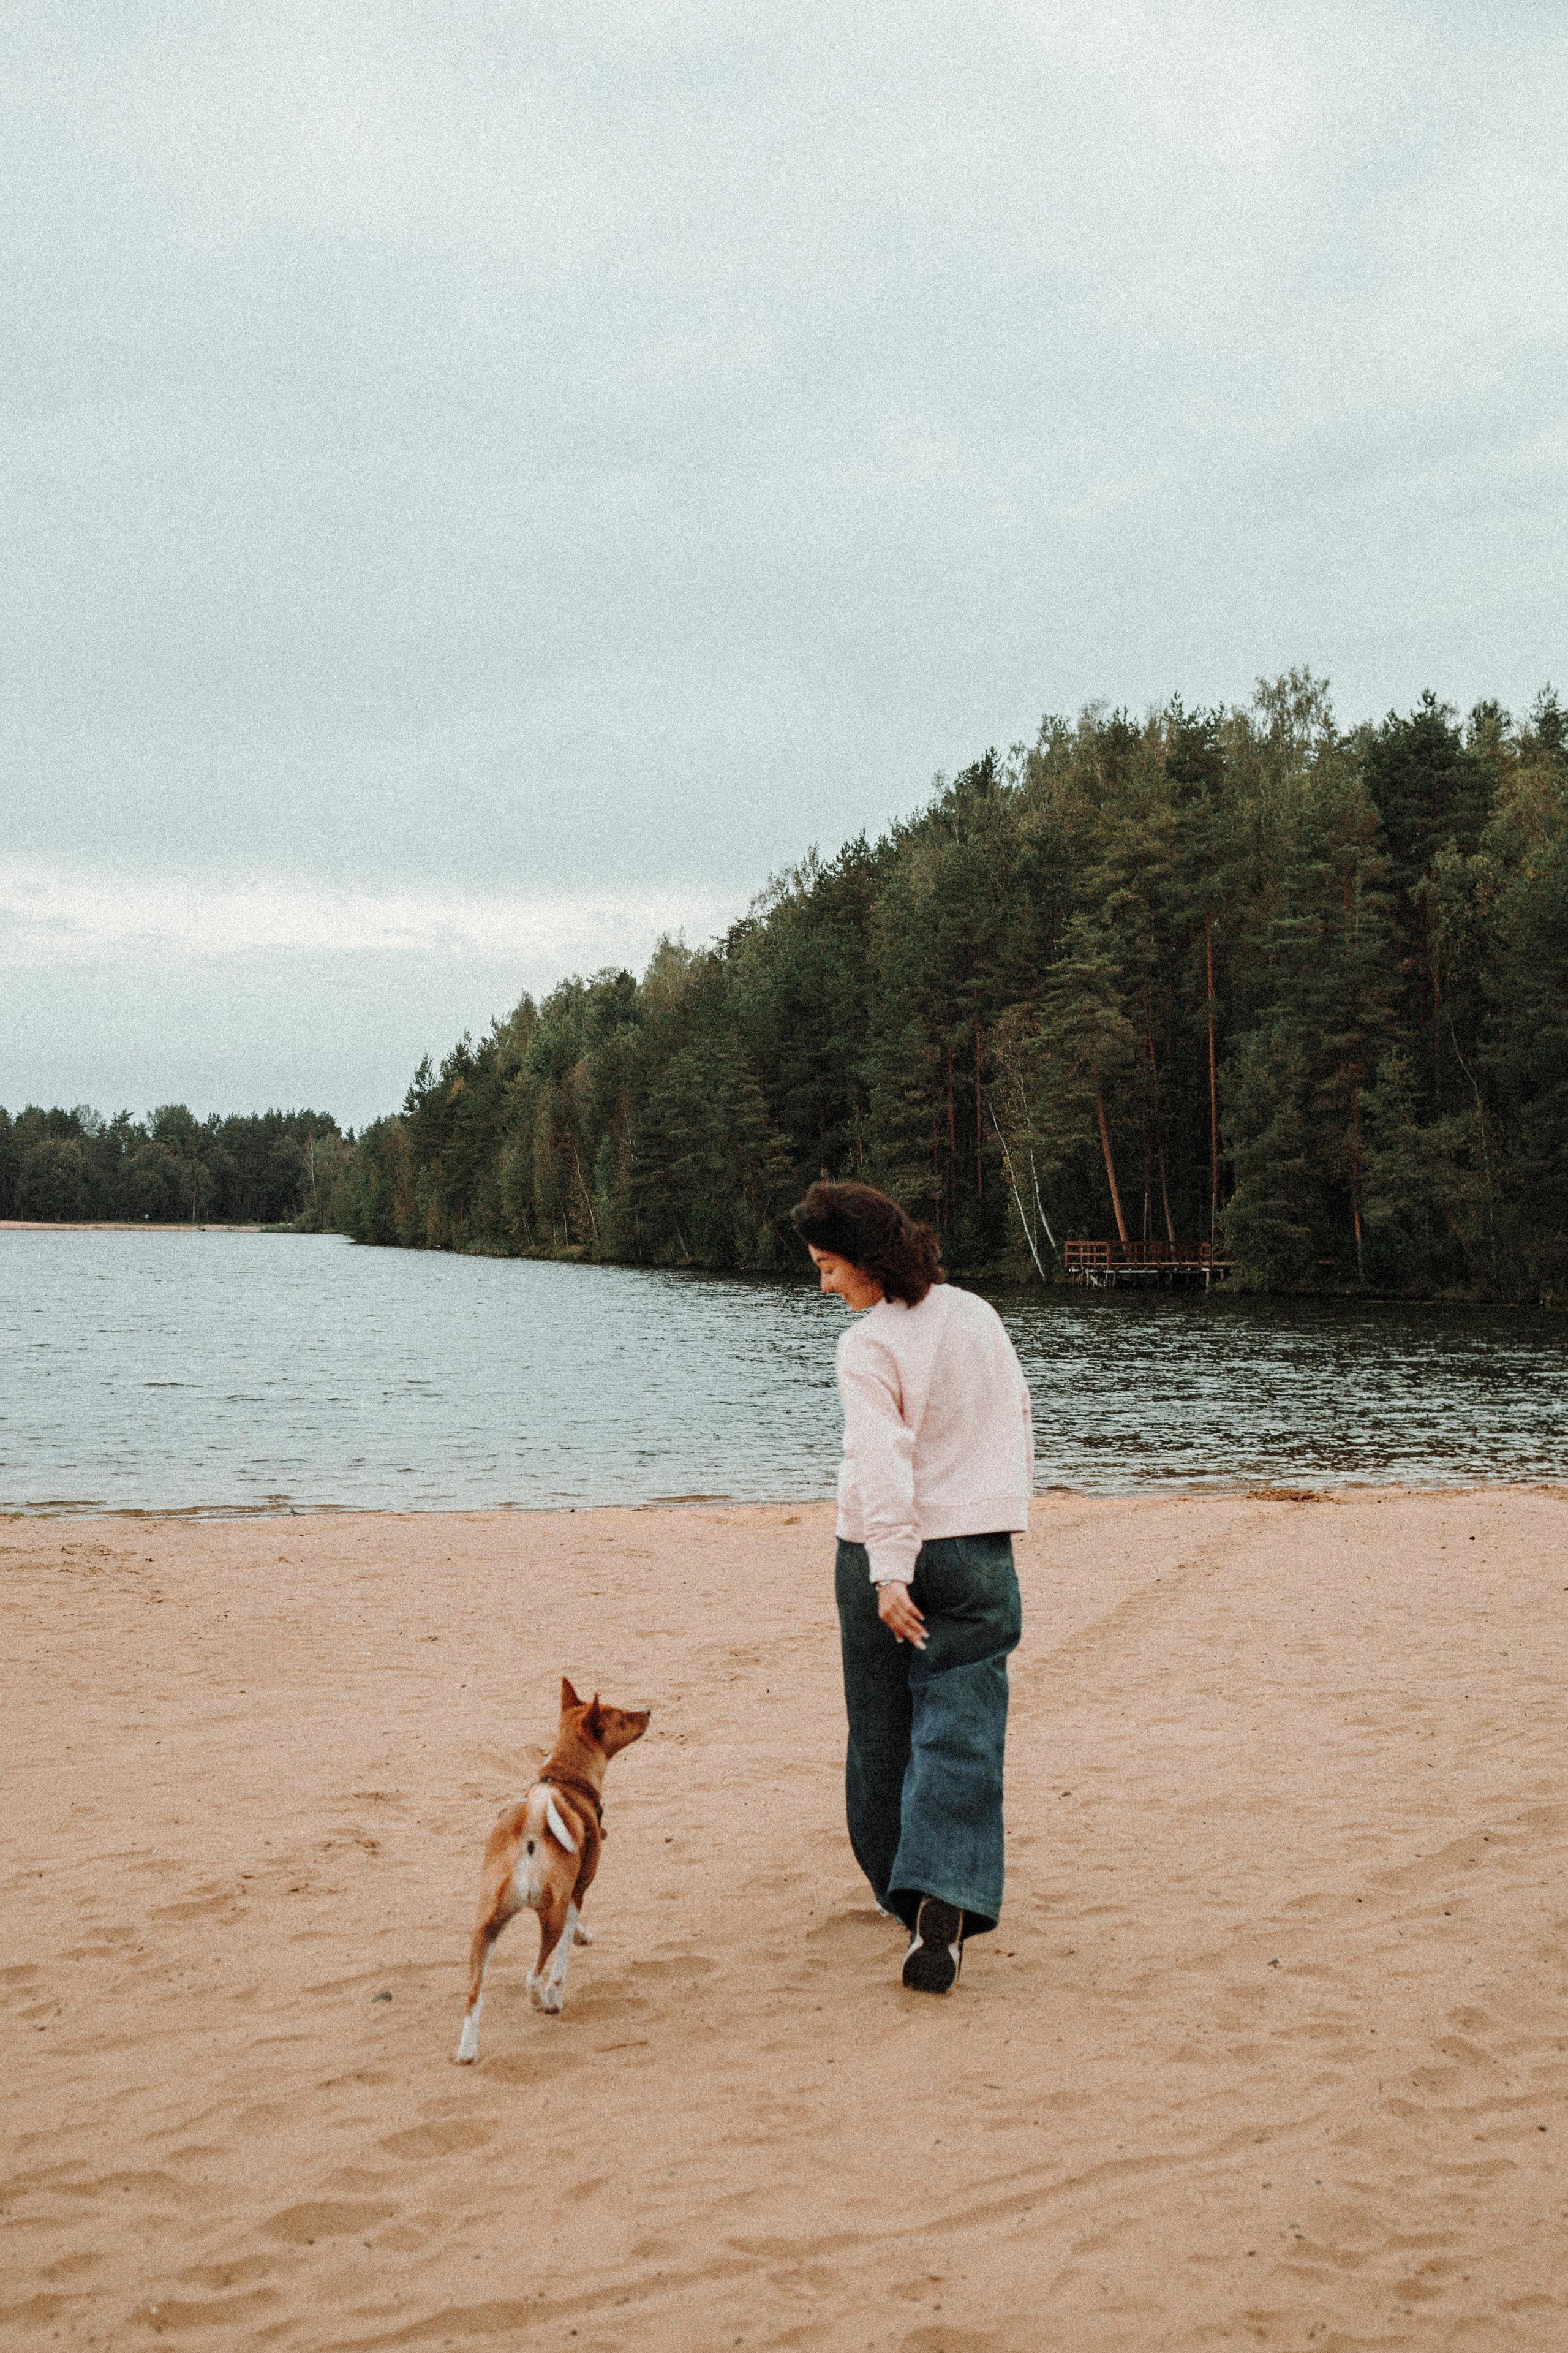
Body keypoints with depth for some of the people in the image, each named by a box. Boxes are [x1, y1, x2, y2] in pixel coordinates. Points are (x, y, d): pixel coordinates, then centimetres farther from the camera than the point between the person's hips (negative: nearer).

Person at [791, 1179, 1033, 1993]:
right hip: (980, 1550, 3)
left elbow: (883, 1461, -21)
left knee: (882, 1727, 16)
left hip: (886, 1551, -3)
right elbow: (1019, 1422, 14)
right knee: (961, 1732, -2)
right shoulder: (978, 1315, 5)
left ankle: (899, 1885, 30)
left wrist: (889, 1573, -23)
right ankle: (947, 1896, -19)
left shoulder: (869, 1346, -13)